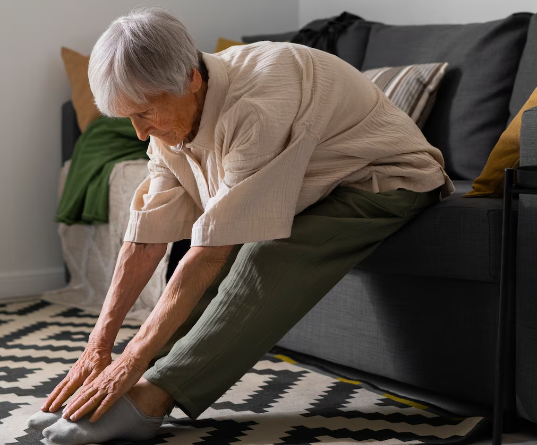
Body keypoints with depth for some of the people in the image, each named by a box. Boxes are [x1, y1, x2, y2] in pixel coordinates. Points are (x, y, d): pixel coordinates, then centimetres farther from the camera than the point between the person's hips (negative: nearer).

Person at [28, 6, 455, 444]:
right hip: (317, 187, 8)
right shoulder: (172, 118, -9)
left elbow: (209, 255, -35)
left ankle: (151, 398, -28)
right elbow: (146, 241, -7)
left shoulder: (258, 107, -36)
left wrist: (134, 359, -32)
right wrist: (99, 346, -10)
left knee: (267, 258, -30)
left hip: (387, 180, -8)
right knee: (232, 247, -14)